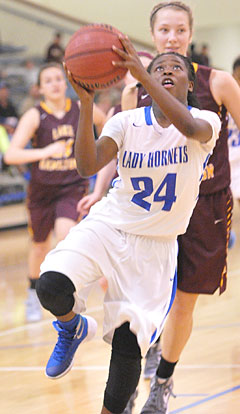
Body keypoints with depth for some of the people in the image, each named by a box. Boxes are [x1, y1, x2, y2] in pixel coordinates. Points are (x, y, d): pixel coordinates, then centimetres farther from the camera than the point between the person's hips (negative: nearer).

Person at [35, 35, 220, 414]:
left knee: (128, 343, -6)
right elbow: (88, 166, -19)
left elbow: (189, 127, -35)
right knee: (52, 287, -25)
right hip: (108, 225, 1)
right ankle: (73, 327, 10)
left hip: (155, 245, -1)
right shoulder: (127, 121, -4)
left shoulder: (206, 122, -8)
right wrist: (86, 102, -31)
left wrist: (140, 73, -45)